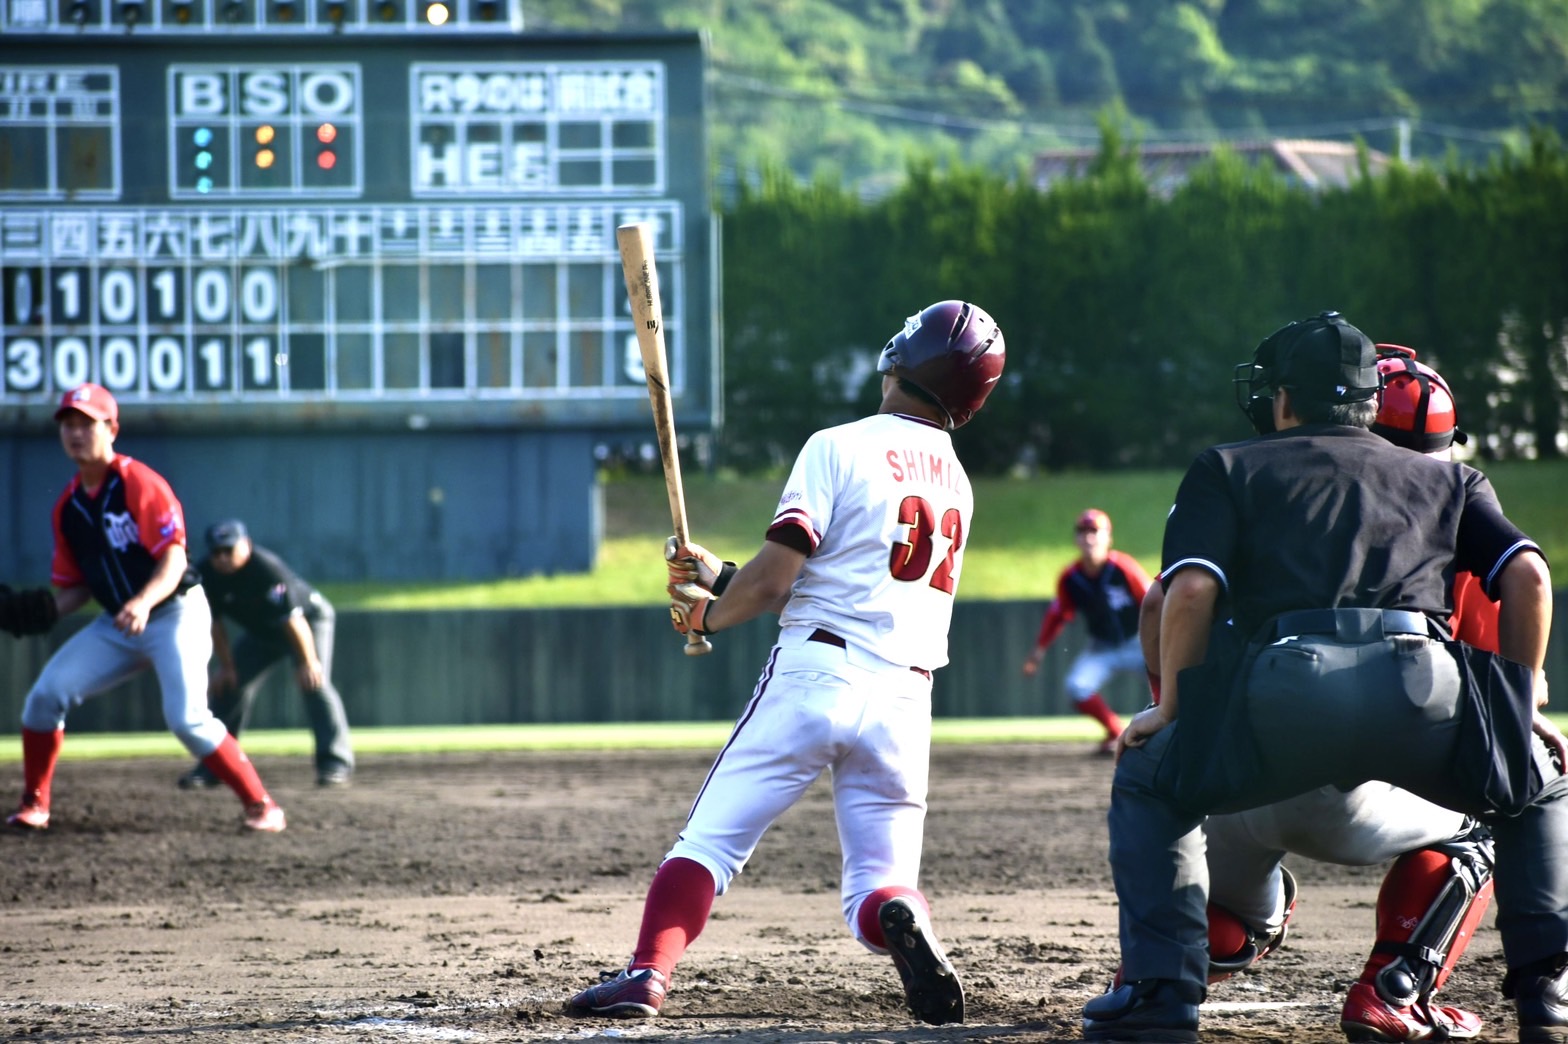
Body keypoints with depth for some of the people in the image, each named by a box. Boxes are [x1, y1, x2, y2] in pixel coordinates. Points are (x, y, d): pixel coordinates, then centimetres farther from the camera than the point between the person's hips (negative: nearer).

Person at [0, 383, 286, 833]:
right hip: (115, 625, 7)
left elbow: (174, 559, -23)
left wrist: (144, 602, -40)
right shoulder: (68, 507, 6)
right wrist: (46, 610, -9)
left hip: (175, 614, -7)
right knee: (45, 695, -5)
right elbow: (75, 586, 12)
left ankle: (261, 805, -9)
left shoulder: (139, 484, -15)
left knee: (187, 718, -20)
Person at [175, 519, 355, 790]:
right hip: (260, 632, 6)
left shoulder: (268, 569, -36)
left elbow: (293, 619, -33)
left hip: (310, 618, -6)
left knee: (314, 682, -25)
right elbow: (215, 623, -6)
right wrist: (226, 666, -5)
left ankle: (336, 762, -23)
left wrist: (309, 663, -30)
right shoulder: (207, 575, -19)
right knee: (227, 686, 0)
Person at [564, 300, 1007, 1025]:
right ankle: (903, 921, -27)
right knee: (877, 889, 7)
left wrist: (706, 616, 11)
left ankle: (648, 974, -17)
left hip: (814, 673, -4)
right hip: (904, 700, 4)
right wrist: (720, 577, 23)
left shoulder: (839, 448, -3)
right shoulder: (956, 482, 18)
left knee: (707, 843, 1)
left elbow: (774, 579, -10)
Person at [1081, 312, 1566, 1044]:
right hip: (1426, 690, 2)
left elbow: (1192, 590, 7)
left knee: (1147, 783, 25)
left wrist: (1170, 709, 16)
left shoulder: (1229, 469, 23)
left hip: (1286, 684, -2)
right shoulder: (1445, 479, 30)